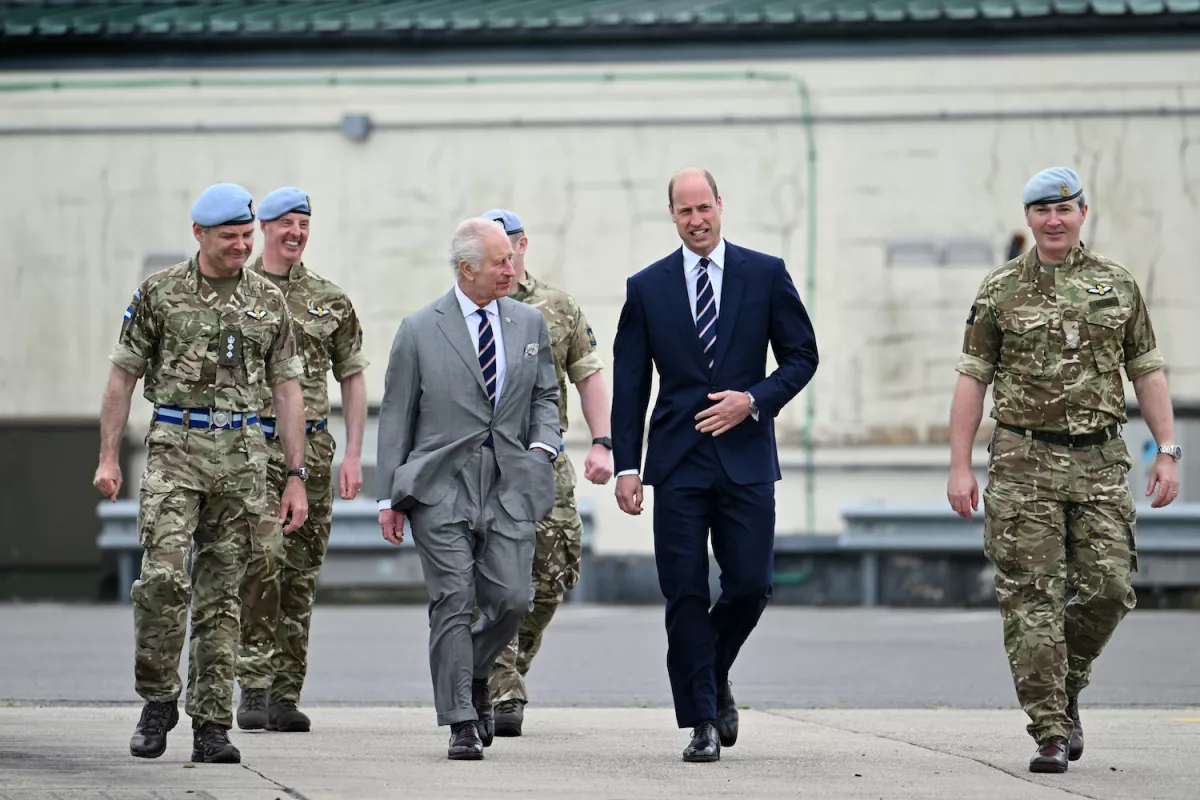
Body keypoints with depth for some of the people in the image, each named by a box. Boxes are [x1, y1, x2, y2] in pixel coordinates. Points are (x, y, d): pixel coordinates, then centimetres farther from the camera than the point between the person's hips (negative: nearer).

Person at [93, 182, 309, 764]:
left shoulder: (268, 301, 9)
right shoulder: (159, 293, 2)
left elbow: (286, 390, 10)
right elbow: (122, 376, 5)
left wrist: (296, 478, 6)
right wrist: (108, 457, -2)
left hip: (242, 457, 2)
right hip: (175, 451, -2)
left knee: (220, 593, 3)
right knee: (163, 578, -16)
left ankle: (211, 726, 6)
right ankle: (158, 700, 2)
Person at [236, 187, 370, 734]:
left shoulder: (331, 300, 13)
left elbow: (352, 378, 16)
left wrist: (353, 454, 7)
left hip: (312, 447, 4)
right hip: (252, 444, -4)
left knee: (300, 575, 4)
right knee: (262, 556, -19)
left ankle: (285, 697, 9)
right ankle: (254, 686, -15)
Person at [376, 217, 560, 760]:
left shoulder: (530, 323, 12)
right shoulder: (420, 330, 2)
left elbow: (545, 395, 19)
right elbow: (396, 415, 4)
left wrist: (542, 445, -2)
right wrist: (390, 497, 0)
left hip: (509, 486, 3)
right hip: (441, 485, -3)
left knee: (511, 599, -6)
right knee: (453, 603, -7)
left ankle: (474, 676, 25)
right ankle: (462, 722, -1)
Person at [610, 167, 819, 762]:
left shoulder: (765, 275, 5)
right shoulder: (647, 288, 7)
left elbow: (801, 355, 7)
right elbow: (629, 384, 7)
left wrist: (754, 400, -10)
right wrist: (626, 464, 0)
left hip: (745, 456, 0)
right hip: (678, 461, 0)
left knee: (750, 585, -3)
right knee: (685, 595, -4)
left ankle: (714, 677, 25)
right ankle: (701, 722, 1)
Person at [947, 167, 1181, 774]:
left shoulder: (1117, 285, 9)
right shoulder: (1000, 291, 4)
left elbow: (1147, 371, 12)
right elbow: (972, 379, 4)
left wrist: (1167, 451, 3)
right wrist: (960, 467, -2)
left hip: (1100, 462, 2)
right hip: (1024, 463, -2)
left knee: (1109, 588, -5)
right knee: (1032, 600, -6)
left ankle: (1065, 688, 22)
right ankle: (1050, 733, -4)